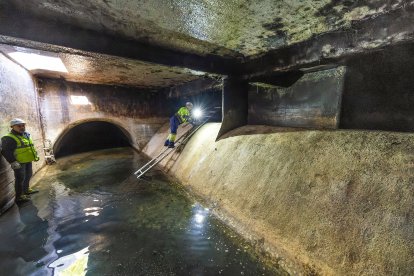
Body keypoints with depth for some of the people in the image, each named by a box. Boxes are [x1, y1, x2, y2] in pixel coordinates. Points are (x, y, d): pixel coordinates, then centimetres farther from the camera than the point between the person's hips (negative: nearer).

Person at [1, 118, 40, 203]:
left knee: (28, 175, 21)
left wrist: (35, 155, 19)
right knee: (20, 178, -2)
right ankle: (19, 196, 9)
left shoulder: (26, 135, 11)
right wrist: (13, 162, -24)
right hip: (19, 162, -8)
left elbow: (30, 147, 21)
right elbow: (6, 151, -20)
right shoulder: (9, 138, -15)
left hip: (28, 161, 9)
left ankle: (26, 190, 39)